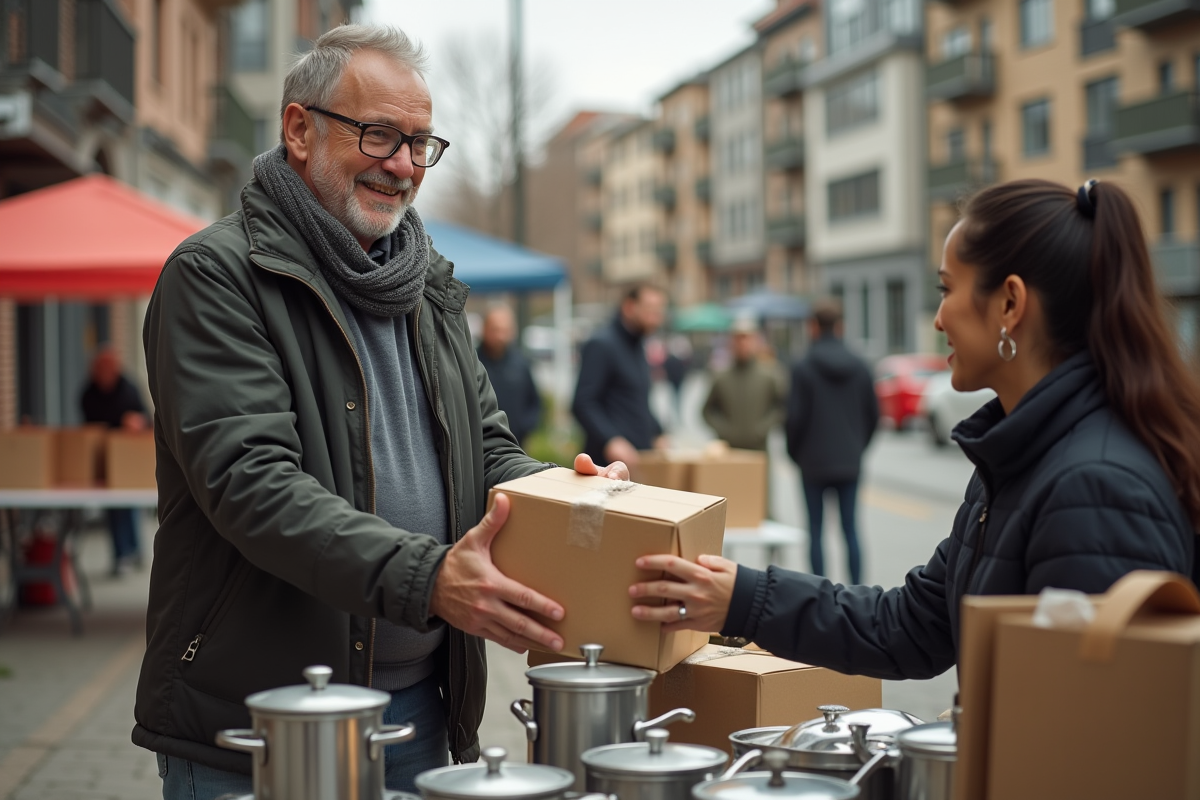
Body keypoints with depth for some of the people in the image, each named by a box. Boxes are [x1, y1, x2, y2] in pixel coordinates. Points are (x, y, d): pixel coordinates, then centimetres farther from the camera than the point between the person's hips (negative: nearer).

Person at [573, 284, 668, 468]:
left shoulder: (637, 347, 19)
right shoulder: (601, 345, -10)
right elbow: (583, 404, -18)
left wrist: (657, 435, 15)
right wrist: (611, 440, -30)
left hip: (641, 454, 9)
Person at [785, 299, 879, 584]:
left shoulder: (803, 368, -9)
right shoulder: (860, 366, 3)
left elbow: (795, 417, -9)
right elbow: (873, 414, 6)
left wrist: (794, 452, 7)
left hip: (814, 462, -3)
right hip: (850, 462, 3)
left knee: (815, 529, 3)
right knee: (850, 527, 6)